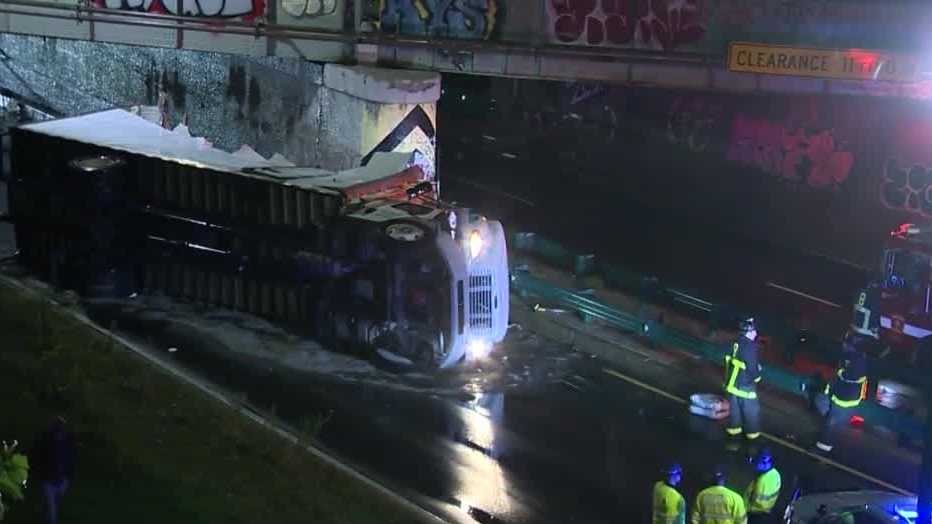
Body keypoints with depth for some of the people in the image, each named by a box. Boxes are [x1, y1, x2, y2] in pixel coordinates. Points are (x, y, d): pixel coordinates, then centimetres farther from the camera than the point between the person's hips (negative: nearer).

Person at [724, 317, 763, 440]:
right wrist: (757, 377, -1)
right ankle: (752, 431, 24)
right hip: (745, 385, -7)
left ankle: (734, 427, 36)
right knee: (751, 409, 12)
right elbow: (753, 368, -24)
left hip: (733, 382, 7)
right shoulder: (750, 348, -27)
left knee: (735, 407, 22)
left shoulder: (737, 344, -4)